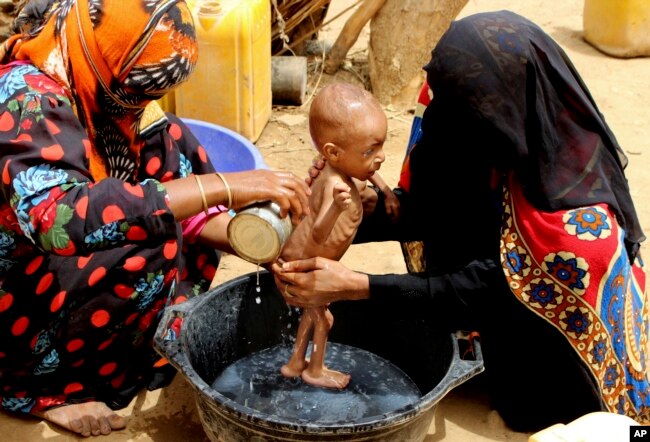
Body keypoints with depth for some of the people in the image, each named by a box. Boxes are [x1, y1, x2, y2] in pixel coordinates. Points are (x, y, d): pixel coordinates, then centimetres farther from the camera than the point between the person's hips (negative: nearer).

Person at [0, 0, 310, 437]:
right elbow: (59, 218, -45)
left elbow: (172, 186, 0)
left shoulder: (104, 87, -4)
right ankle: (37, 386, -8)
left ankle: (167, 333, 5)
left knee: (170, 145, -2)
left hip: (66, 273, 8)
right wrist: (224, 186, -46)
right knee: (151, 244, -29)